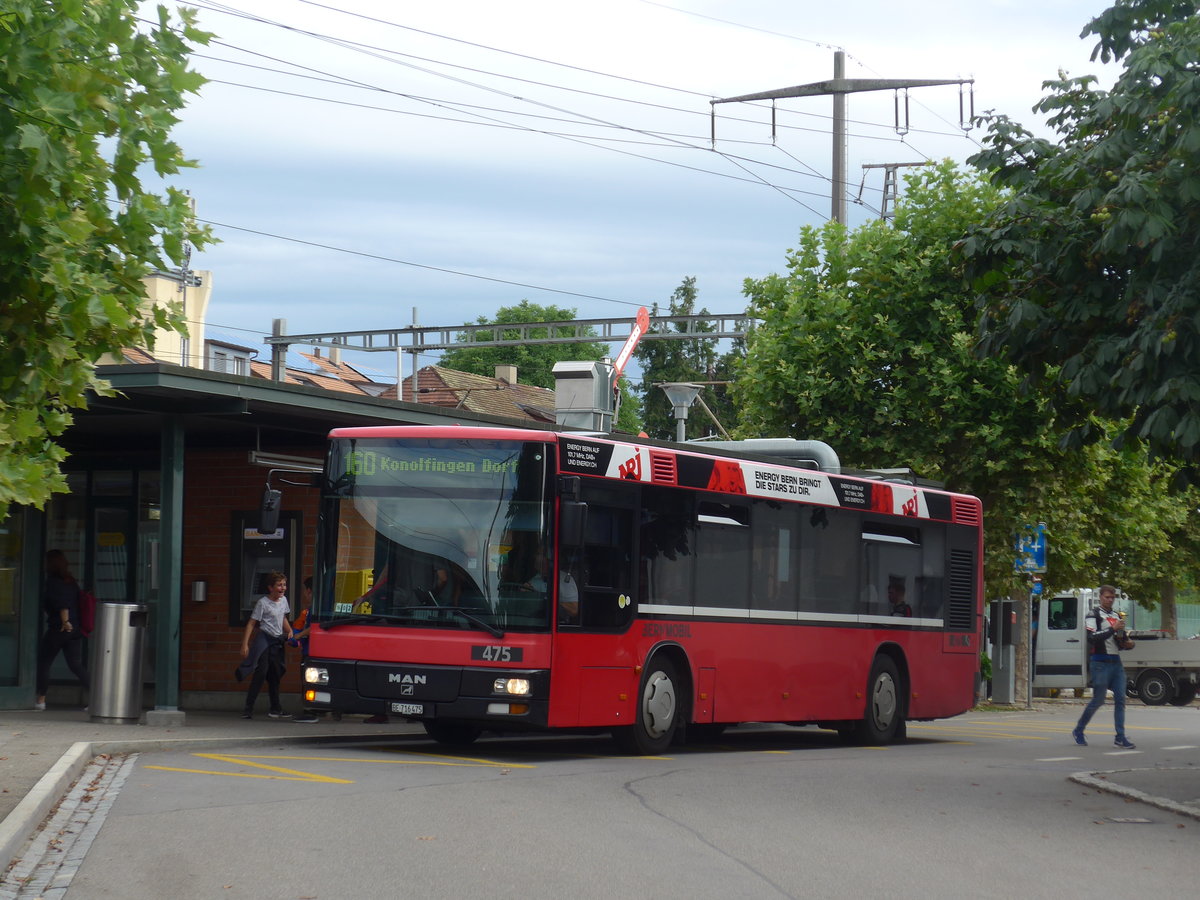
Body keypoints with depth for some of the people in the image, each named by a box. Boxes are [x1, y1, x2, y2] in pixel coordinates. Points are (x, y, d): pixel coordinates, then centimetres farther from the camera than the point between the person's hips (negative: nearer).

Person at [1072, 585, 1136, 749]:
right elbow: (1092, 638, -17)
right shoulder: (1093, 616, -3)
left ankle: (1120, 737, -2)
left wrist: (1123, 640, 2)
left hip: (1116, 662, 7)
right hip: (1100, 663, -7)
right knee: (1098, 700, -3)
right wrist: (1112, 630, -22)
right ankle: (1078, 731, 13)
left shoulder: (1116, 616, 19)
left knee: (1120, 698, -3)